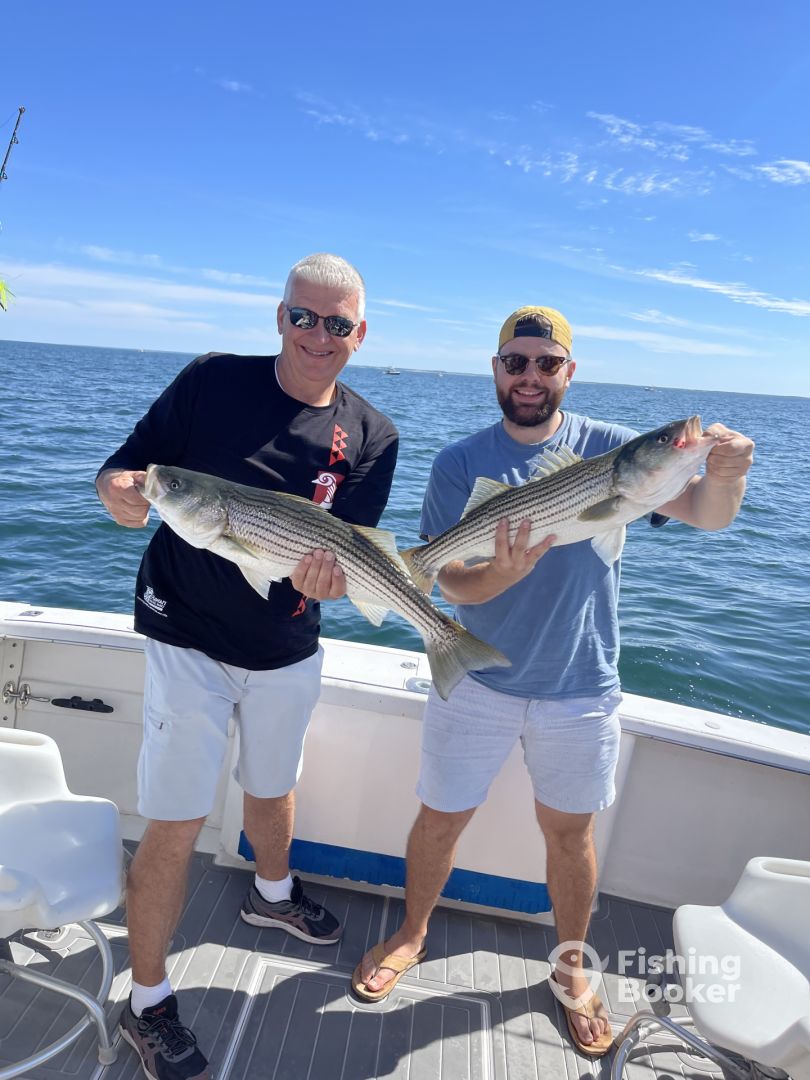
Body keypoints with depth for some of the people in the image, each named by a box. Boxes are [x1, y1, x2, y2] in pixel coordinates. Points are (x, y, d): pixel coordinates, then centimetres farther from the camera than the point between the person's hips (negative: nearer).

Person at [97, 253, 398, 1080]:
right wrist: (121, 493, -30)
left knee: (272, 790, 24)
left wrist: (323, 575, -33)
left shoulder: (370, 438, -5)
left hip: (287, 650, 3)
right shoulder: (212, 380, -11)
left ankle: (272, 894, 55)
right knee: (176, 826, 0)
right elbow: (119, 474, -6)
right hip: (188, 639, -3)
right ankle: (146, 1004, 23)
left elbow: (343, 571, -9)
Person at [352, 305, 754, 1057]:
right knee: (440, 818, 13)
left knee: (569, 830, 16)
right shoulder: (460, 464, -8)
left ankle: (571, 969, 41)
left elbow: (706, 516, -15)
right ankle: (411, 935, 42)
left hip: (579, 686, 0)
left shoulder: (611, 448, -7)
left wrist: (724, 475, -38)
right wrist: (502, 574, -34)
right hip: (477, 679, 0)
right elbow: (451, 582, -12)